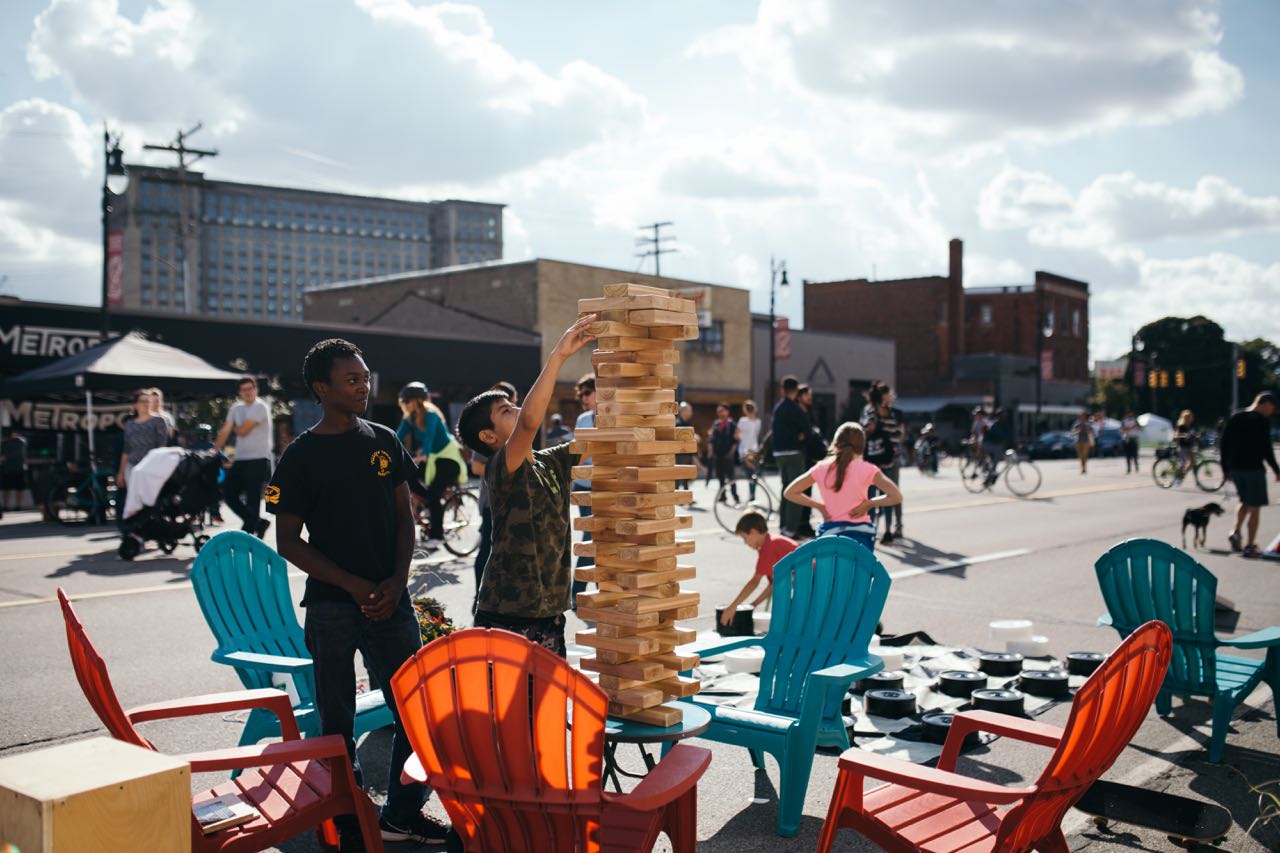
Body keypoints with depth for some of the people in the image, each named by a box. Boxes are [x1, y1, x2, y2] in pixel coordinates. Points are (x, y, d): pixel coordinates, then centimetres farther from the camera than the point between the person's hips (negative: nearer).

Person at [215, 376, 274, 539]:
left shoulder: (260, 407, -8)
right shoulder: (237, 408, 15)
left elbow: (242, 431, -13)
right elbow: (224, 432, 11)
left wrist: (233, 427, 8)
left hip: (258, 460, -8)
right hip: (240, 459, 8)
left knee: (252, 499, -5)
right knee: (228, 493, 5)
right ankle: (258, 522, 17)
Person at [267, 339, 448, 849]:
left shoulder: (383, 442, 7)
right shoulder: (302, 456, -4)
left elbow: (404, 518, 10)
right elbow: (288, 541, -4)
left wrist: (396, 581, -5)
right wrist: (354, 585, -12)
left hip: (390, 600, 4)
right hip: (331, 605, -3)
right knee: (337, 724, 5)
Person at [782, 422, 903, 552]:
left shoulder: (821, 469, 3)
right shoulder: (866, 469, -6)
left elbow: (789, 493, 7)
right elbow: (896, 497, -12)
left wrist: (819, 506, 5)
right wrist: (869, 504, -3)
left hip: (829, 533, 3)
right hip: (860, 534, -2)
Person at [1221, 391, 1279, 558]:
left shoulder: (1235, 418, 9)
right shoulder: (1262, 421, -11)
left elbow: (1223, 443, 9)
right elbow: (1266, 448, -15)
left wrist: (1226, 468, 13)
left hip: (1235, 468, 6)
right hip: (1253, 468, -6)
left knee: (1245, 502, 23)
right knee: (1254, 507, 2)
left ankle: (1236, 531, 4)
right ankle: (1250, 546, 2)